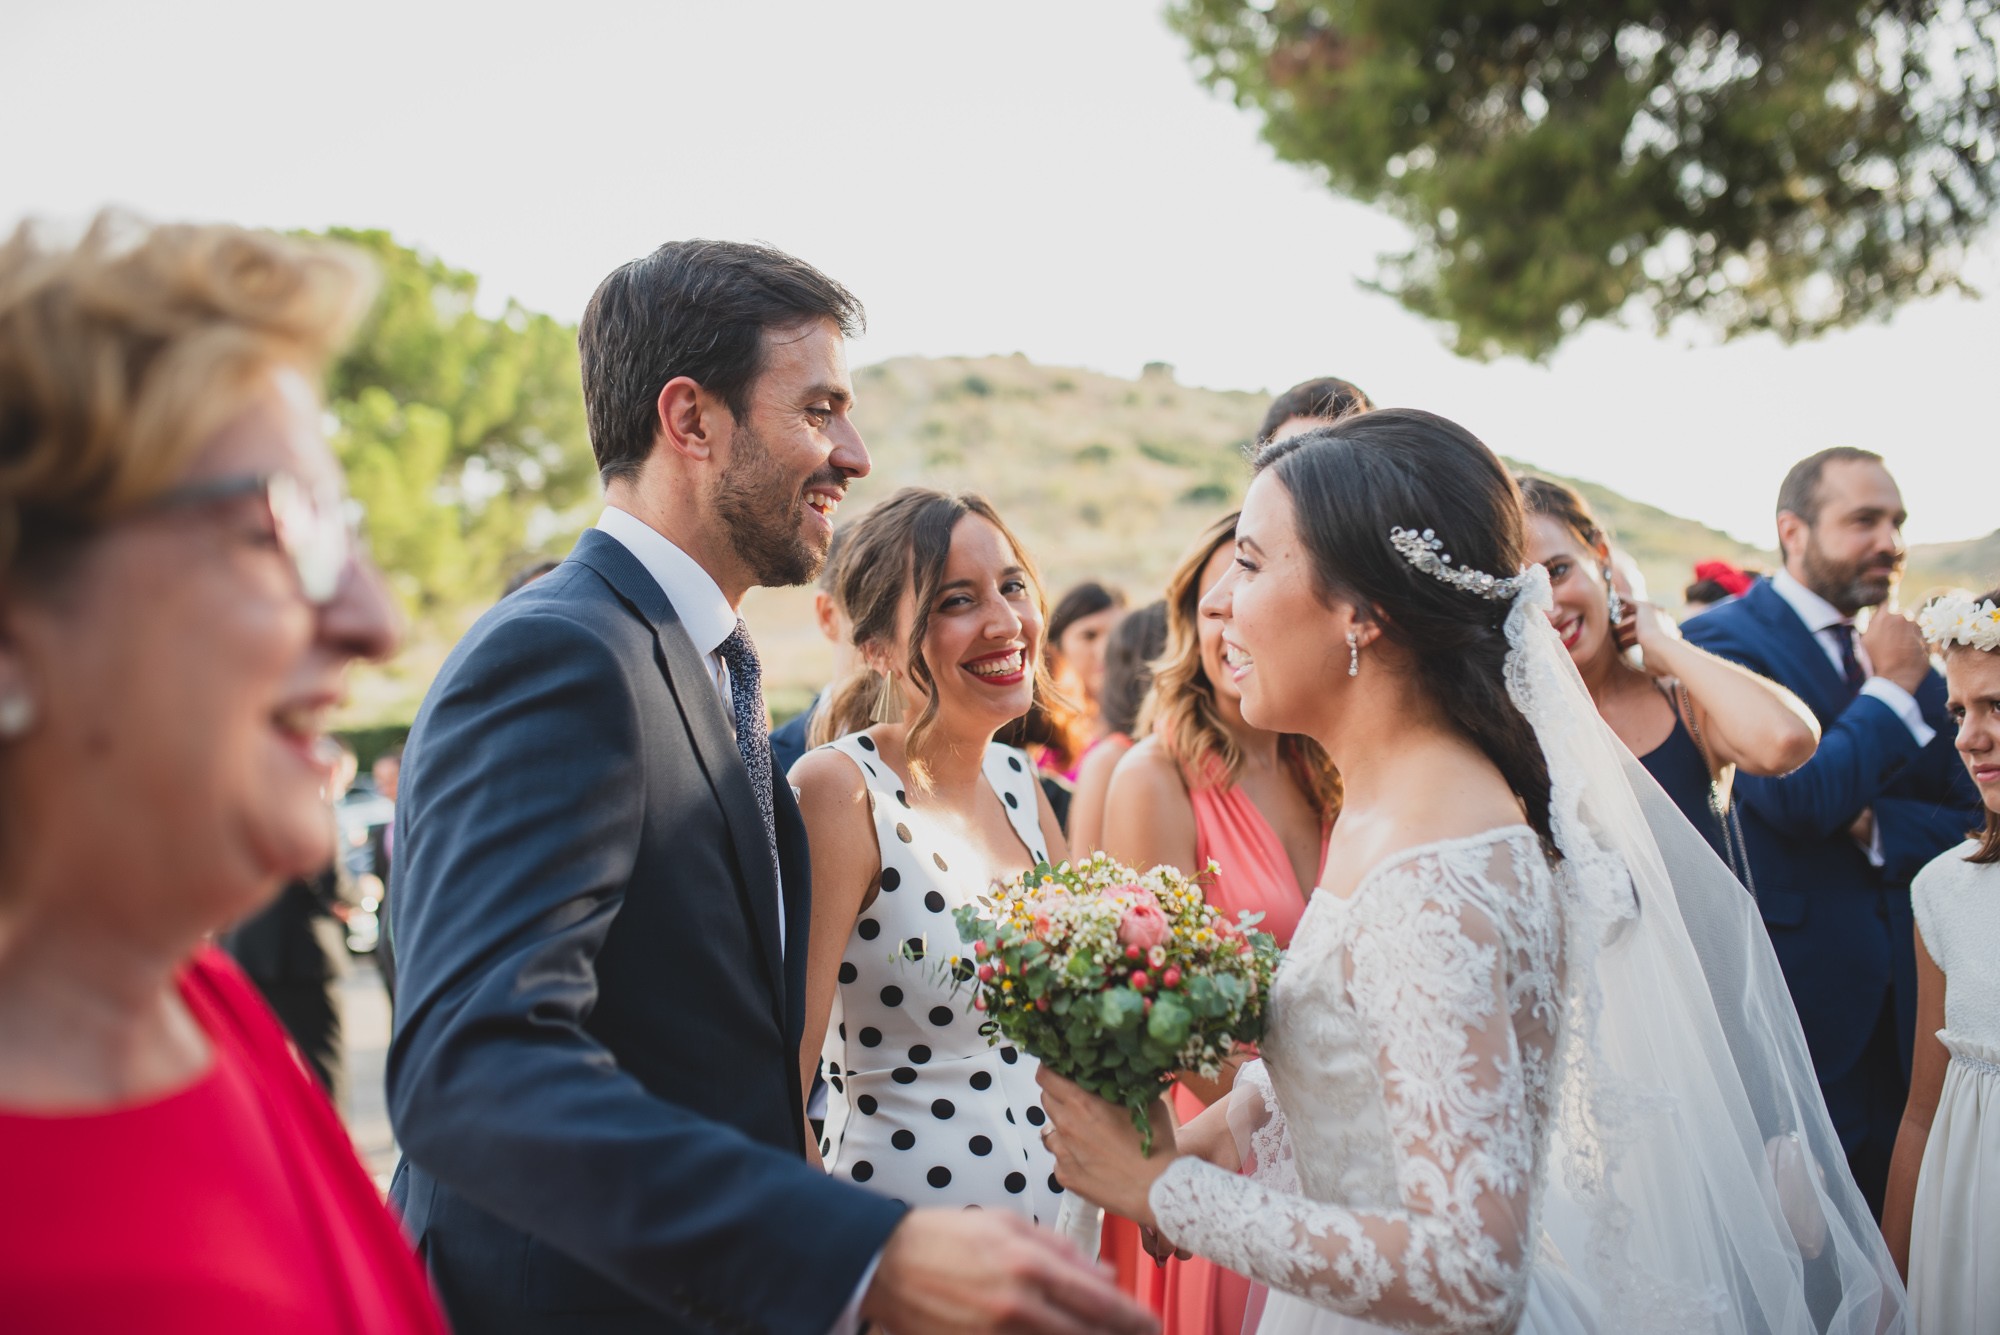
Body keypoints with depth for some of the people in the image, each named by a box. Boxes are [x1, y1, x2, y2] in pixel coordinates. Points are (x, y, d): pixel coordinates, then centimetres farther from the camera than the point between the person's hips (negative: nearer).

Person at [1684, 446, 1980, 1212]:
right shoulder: (1724, 640, -10)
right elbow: (1800, 798, -22)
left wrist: (1881, 826, -12)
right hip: (1793, 997, -6)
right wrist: (1891, 688, -11)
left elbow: (1963, 812, 8)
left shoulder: (1893, 649, 11)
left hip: (1893, 997, 7)